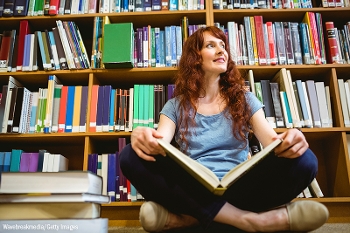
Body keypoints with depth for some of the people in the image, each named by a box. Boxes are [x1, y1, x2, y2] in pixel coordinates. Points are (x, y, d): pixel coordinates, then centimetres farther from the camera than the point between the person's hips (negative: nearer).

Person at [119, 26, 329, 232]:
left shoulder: (244, 100, 13)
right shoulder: (176, 106, 10)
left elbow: (272, 141, 1)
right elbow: (160, 143, -7)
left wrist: (289, 141, -24)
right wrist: (142, 137, -32)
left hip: (238, 189, 1)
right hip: (193, 192, 0)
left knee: (303, 161, -23)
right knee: (132, 157, -25)